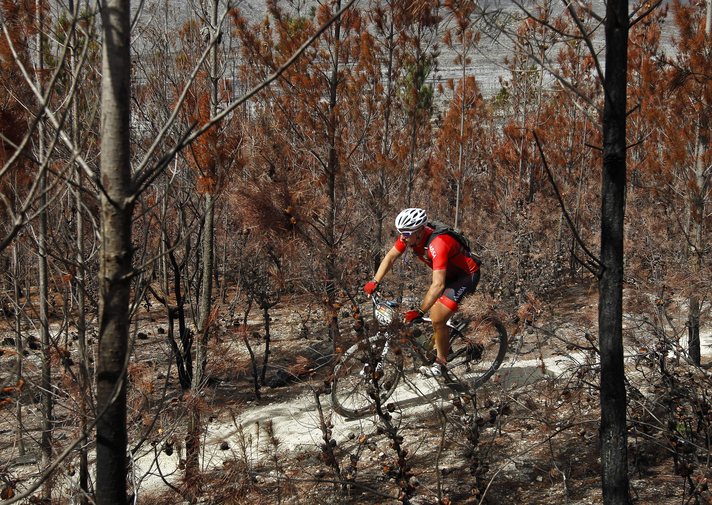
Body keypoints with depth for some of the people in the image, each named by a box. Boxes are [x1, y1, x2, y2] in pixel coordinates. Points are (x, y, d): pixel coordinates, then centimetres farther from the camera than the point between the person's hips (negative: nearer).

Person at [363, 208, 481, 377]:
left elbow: (438, 285, -43)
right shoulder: (409, 235, -15)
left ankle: (441, 362, 4)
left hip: (467, 275, -8)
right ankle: (441, 345, 28)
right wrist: (374, 282, -13)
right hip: (447, 273, 8)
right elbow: (390, 257, -3)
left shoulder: (438, 244, -39)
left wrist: (419, 312, -44)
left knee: (437, 319, -13)